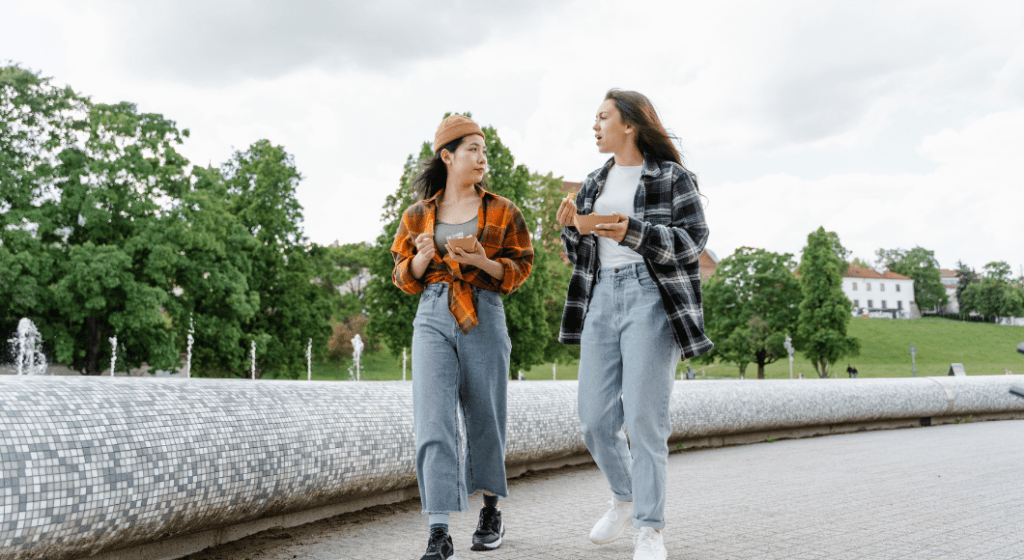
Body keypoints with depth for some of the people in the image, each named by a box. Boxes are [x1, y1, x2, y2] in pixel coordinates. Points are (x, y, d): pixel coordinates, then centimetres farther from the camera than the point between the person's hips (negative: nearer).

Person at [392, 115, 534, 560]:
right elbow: (404, 277, 13)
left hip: (484, 319, 0)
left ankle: (491, 512, 32)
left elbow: (520, 266, 6)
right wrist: (423, 256, -9)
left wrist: (483, 262, -13)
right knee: (434, 421, -13)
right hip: (433, 319, 0)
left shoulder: (502, 212, 8)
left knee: (485, 419, 8)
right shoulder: (418, 215, 10)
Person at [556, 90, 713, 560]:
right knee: (594, 419, 3)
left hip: (652, 298, -5)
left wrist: (635, 233, -17)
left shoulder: (671, 176, 2)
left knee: (644, 416, -9)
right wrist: (569, 228, 1)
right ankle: (624, 497, 29)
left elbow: (694, 239, -6)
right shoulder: (593, 185, 19)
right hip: (601, 298, 6)